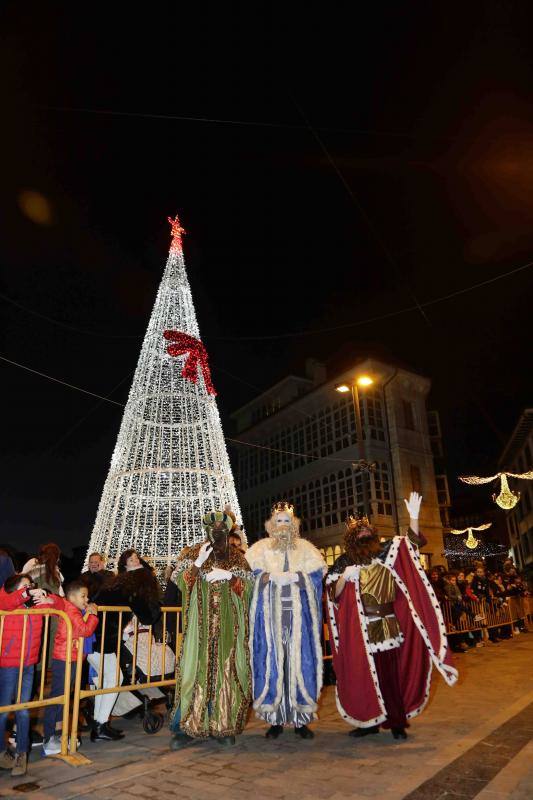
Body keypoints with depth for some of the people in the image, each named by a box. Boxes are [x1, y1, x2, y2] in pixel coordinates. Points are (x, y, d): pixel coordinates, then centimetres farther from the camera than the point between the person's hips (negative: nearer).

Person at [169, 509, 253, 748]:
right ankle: (185, 727, 4)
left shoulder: (237, 557, 11)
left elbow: (249, 586, 4)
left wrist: (228, 575, -12)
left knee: (225, 671, 1)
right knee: (195, 670, -5)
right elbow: (178, 581, -1)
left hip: (228, 624, 1)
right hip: (200, 622, -1)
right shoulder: (192, 553, 8)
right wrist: (199, 562, -14)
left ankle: (222, 726, 13)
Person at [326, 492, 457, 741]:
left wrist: (413, 516, -19)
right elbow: (333, 594, 2)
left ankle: (396, 721, 14)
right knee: (364, 673, 3)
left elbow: (412, 542, -3)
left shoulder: (386, 552, 6)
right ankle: (369, 720, 18)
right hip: (359, 630, 0)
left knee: (390, 672, 1)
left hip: (388, 625, 0)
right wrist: (344, 577, -17)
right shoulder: (344, 562, 4)